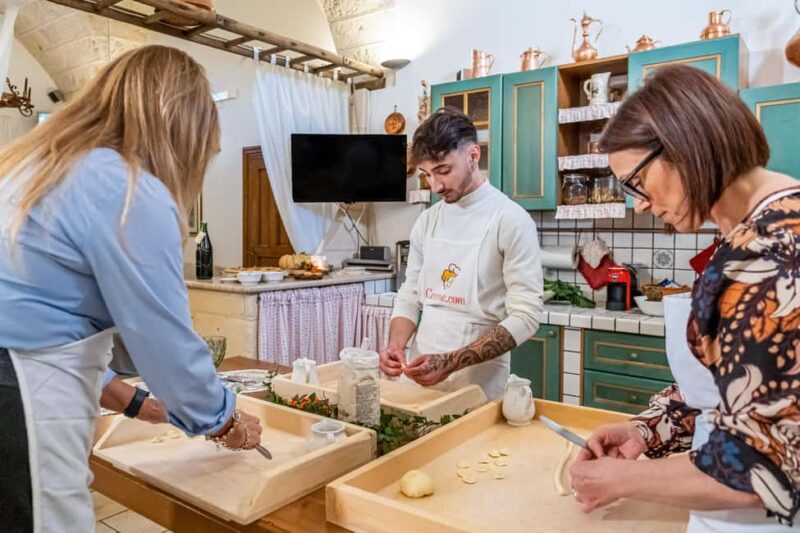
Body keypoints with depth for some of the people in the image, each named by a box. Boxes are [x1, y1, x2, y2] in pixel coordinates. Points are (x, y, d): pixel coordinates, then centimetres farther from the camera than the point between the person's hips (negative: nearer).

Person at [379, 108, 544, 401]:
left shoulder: (512, 221, -13)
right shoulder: (426, 221, 5)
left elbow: (525, 316, -16)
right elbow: (410, 295, 10)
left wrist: (451, 363, -23)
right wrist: (396, 344, -10)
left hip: (477, 385, -5)